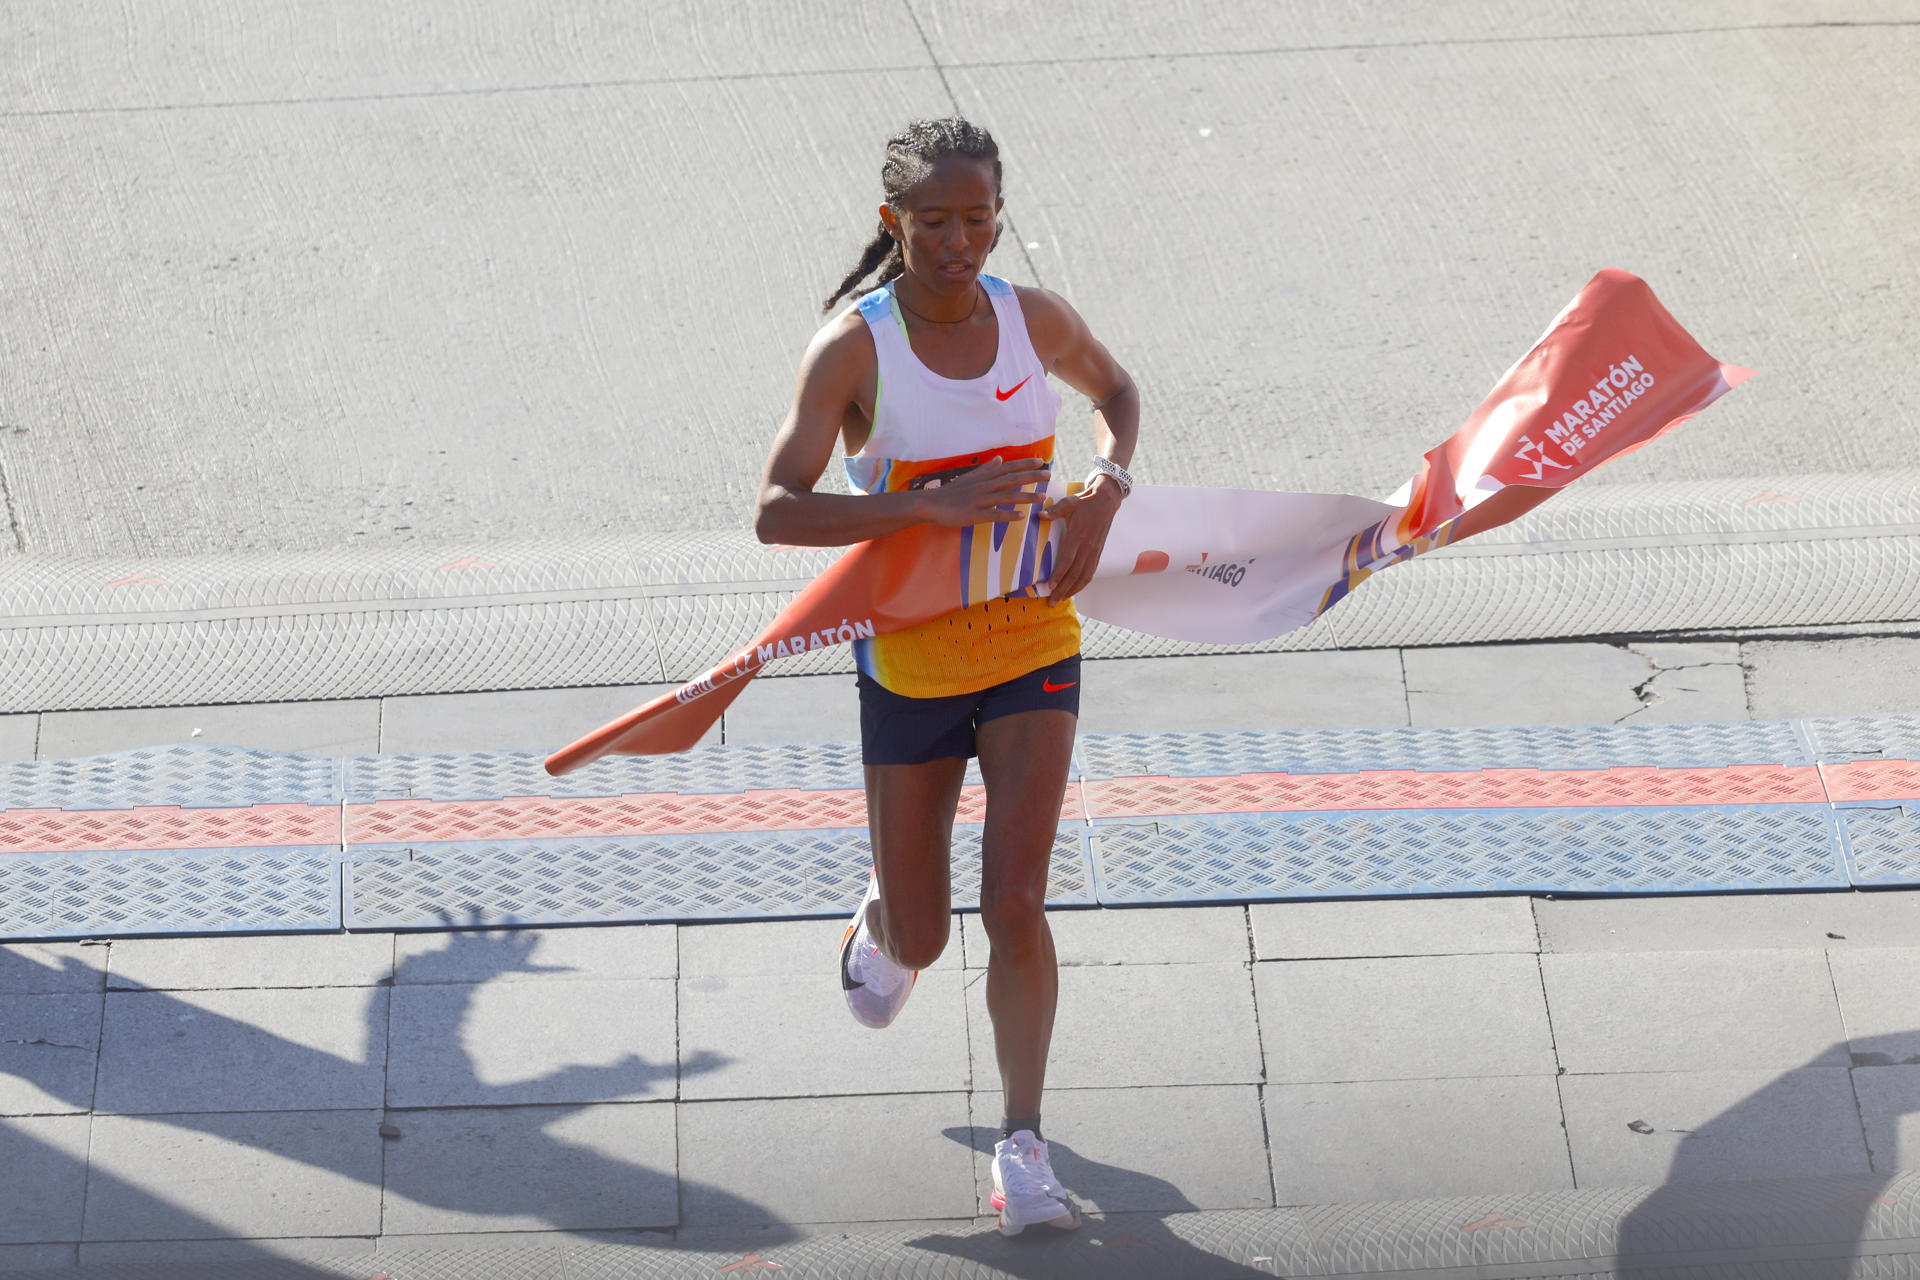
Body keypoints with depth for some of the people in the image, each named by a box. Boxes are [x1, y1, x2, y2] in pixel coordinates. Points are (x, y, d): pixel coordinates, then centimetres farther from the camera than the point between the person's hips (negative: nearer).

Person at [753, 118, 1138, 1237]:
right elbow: (777, 512, -25)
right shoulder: (855, 348, -16)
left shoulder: (1036, 320, -5)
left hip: (1034, 643, 1)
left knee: (1016, 901, -10)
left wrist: (1107, 486, -3)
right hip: (910, 660, -1)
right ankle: (882, 921, 51)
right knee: (921, 939, 12)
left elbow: (1116, 391, 17)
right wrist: (935, 504, -35)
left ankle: (1024, 1147, 2)